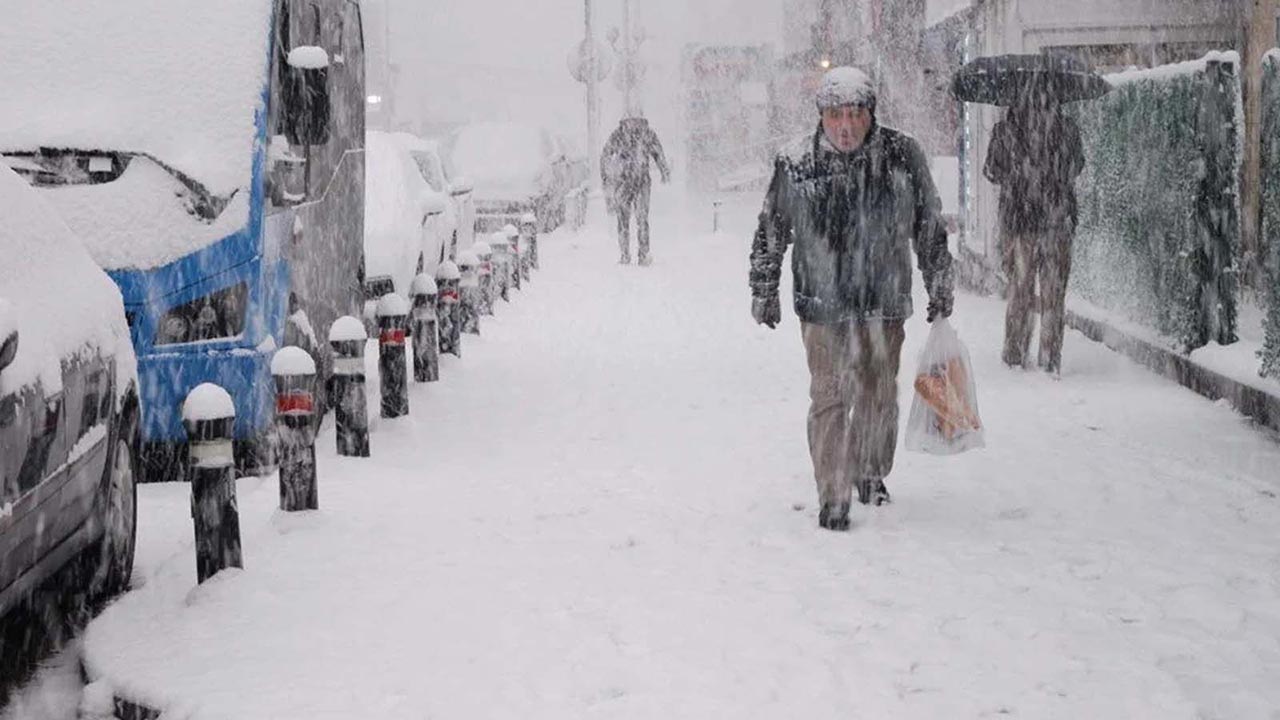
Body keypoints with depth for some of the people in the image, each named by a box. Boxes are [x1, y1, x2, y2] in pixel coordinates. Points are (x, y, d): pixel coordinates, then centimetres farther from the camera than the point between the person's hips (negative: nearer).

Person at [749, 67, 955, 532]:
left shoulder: (902, 158, -3)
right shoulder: (796, 166, -7)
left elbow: (929, 227, 8)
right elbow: (771, 233, 5)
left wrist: (940, 286, 12)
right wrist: (763, 291, 9)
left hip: (885, 304, 2)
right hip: (823, 305, -2)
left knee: (879, 396, 13)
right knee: (830, 397, -3)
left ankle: (871, 475, 34)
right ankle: (833, 496, 5)